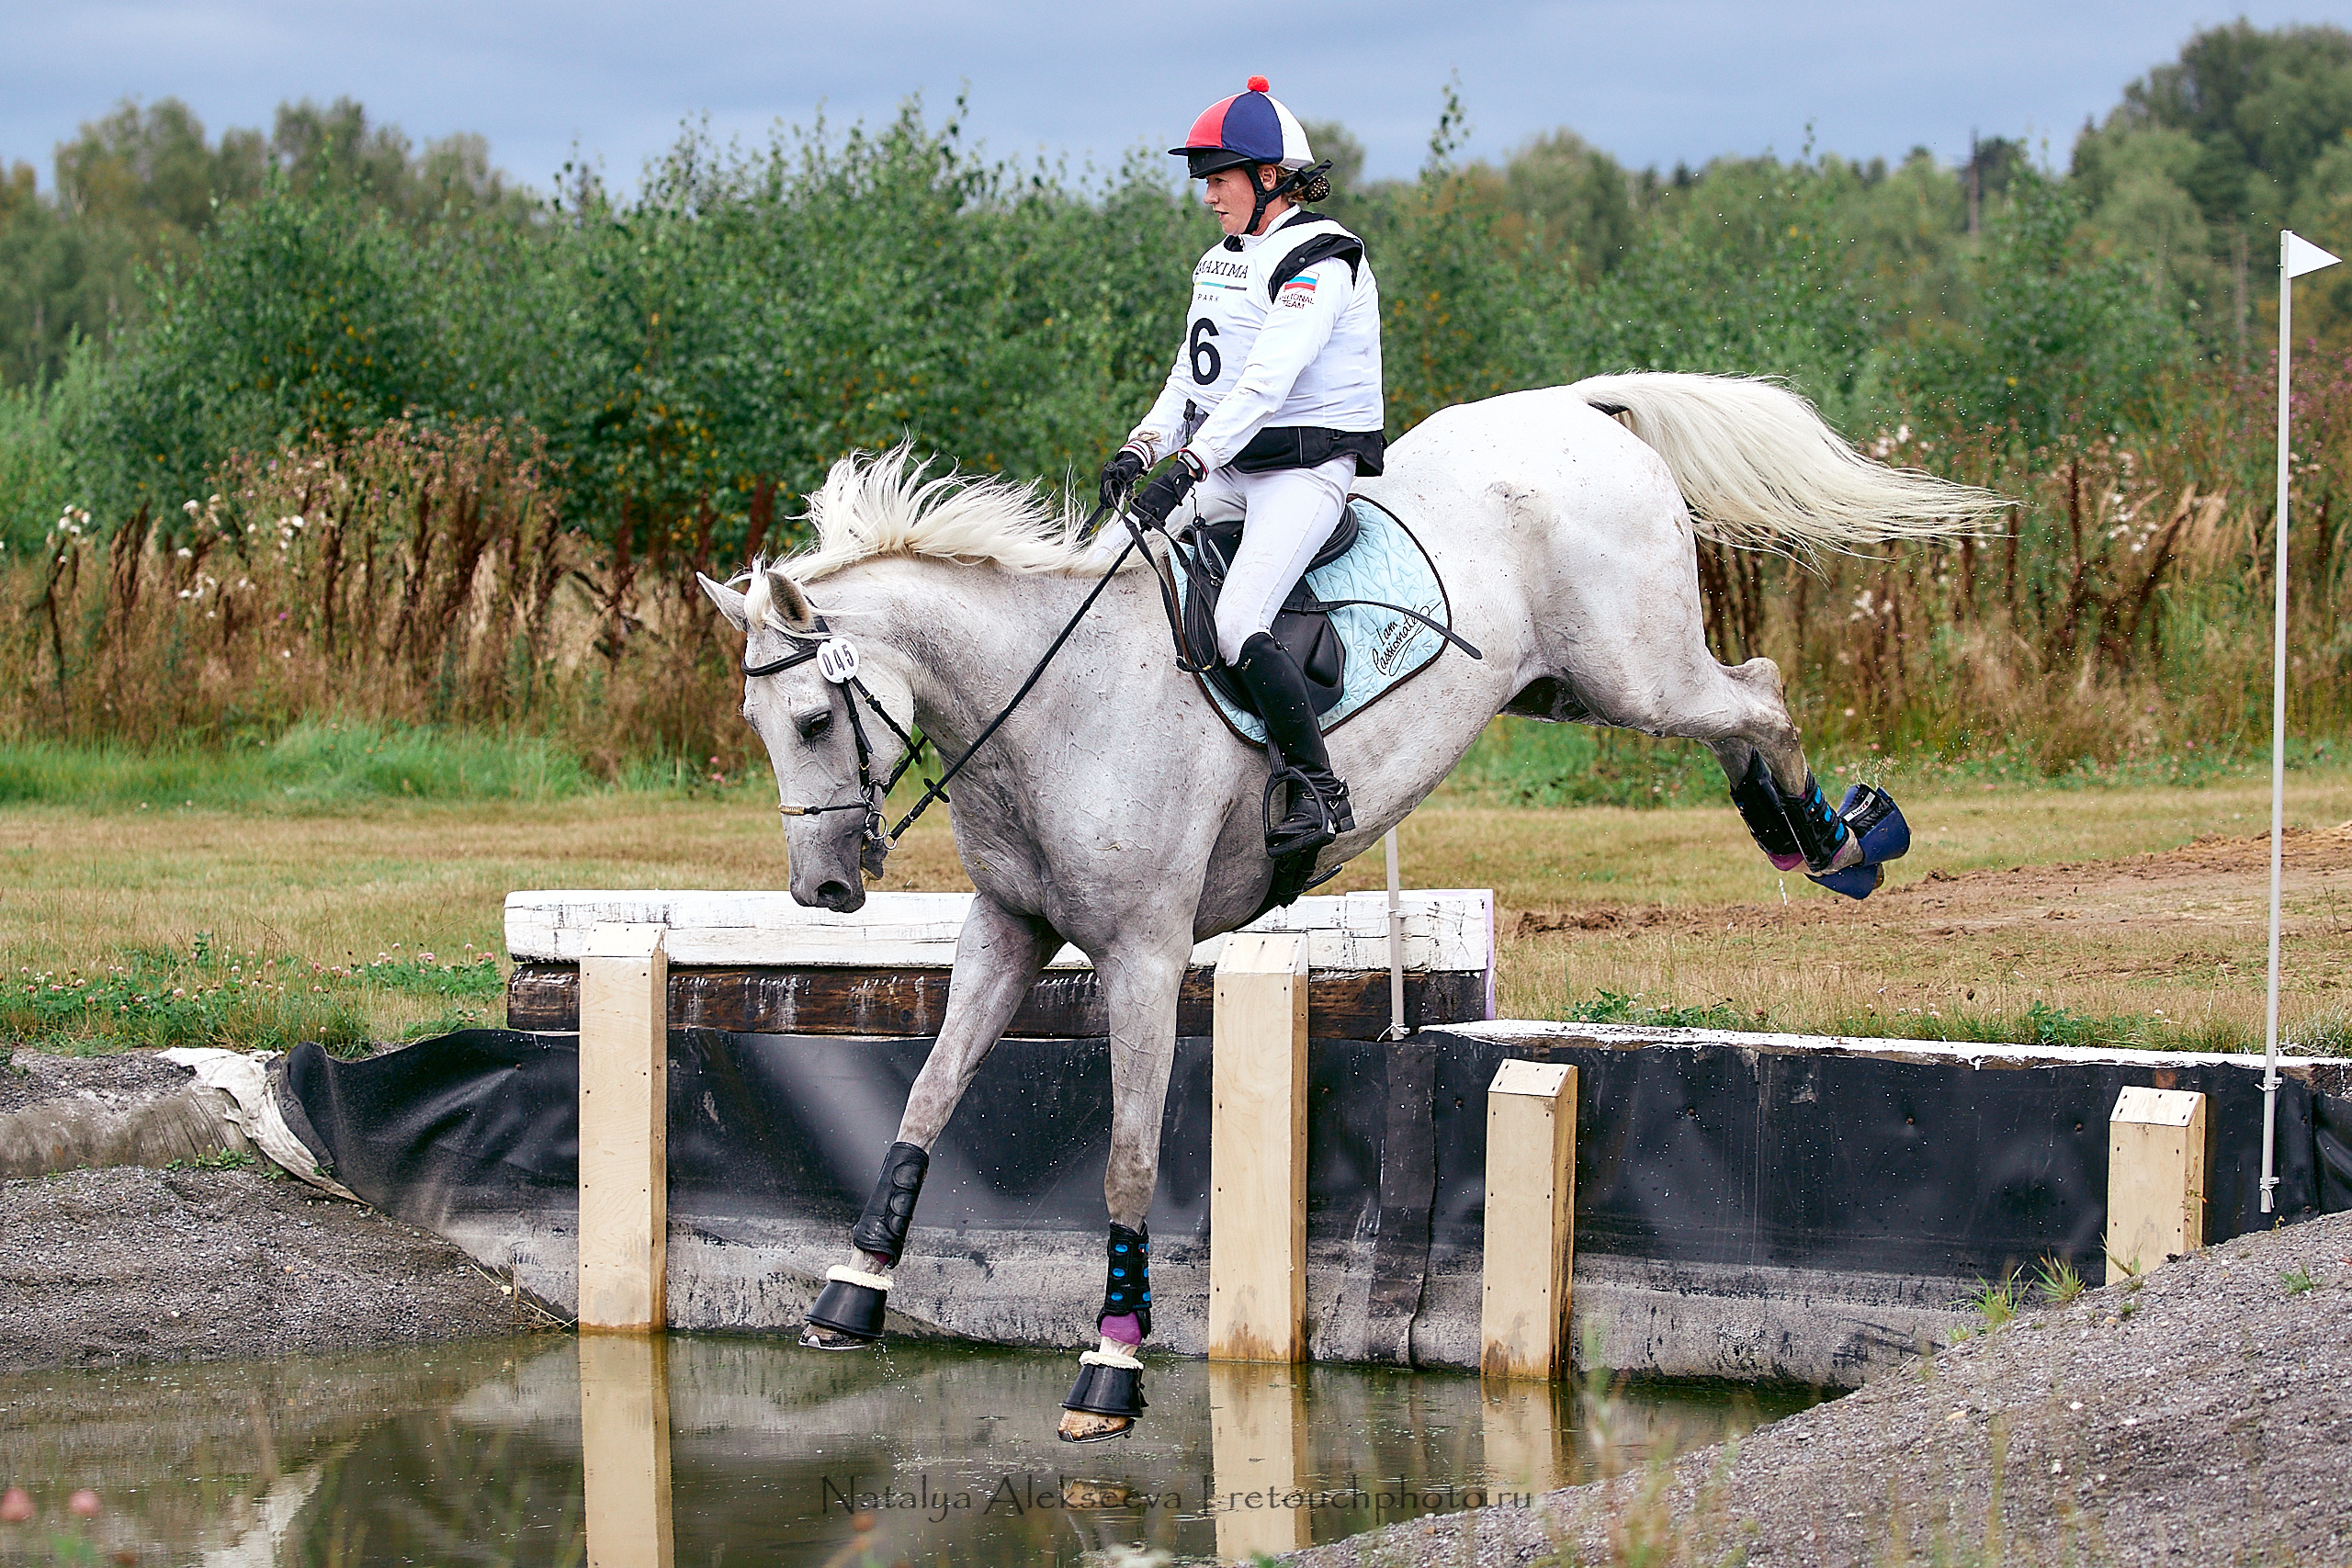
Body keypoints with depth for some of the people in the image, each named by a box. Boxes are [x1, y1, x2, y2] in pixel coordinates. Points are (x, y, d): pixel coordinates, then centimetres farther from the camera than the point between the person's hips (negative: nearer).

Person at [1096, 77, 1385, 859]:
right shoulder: (1223, 260, 16)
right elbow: (1191, 376, 16)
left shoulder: (1318, 261, -13)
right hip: (1226, 473, 9)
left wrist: (1186, 468, -30)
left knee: (1237, 626, -25)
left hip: (1304, 469, -9)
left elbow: (1265, 384, -23)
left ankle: (1320, 791, -17)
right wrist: (1139, 450, -1)